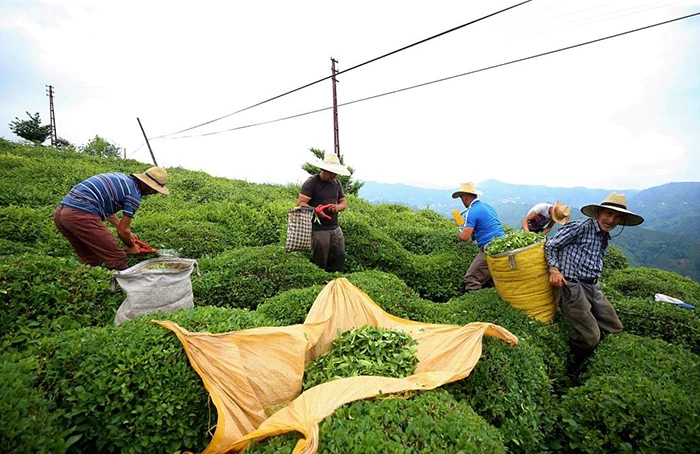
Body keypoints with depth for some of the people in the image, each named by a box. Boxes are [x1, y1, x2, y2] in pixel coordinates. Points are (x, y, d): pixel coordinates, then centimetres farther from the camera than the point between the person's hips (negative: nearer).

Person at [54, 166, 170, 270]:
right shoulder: (134, 194, -7)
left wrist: (127, 232, 36)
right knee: (117, 260, -5)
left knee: (91, 261, 20)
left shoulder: (122, 177, 20)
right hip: (81, 215, -10)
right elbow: (122, 231, -1)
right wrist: (132, 246, 19)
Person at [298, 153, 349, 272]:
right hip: (318, 230, -6)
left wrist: (337, 207, -5)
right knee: (320, 261, 1)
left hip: (335, 228, 7)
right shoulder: (312, 182, -7)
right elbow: (301, 203, -13)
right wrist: (315, 210, -30)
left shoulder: (336, 183, 14)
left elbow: (344, 202, 18)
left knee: (340, 256, 8)